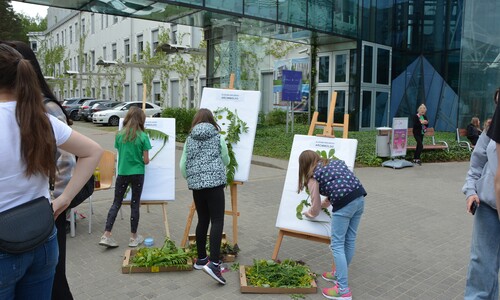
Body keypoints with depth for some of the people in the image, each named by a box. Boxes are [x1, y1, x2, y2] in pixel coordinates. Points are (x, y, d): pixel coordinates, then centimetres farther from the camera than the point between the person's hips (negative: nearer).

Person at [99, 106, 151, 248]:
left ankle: (106, 235, 6)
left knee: (116, 203, 11)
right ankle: (133, 237, 17)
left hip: (122, 173, 2)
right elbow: (146, 160, -8)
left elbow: (120, 154, 7)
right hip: (137, 174, -2)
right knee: (135, 204, 7)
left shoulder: (119, 135, -1)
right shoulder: (143, 137, -10)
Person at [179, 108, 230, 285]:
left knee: (203, 221, 16)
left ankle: (201, 259, 27)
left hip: (196, 185, 4)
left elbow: (182, 165, 9)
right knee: (217, 221, -5)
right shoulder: (218, 138, 3)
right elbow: (226, 161, 14)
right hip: (215, 183, -4)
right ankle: (213, 263, -17)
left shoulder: (190, 139, 10)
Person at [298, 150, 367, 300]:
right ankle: (340, 274, 37)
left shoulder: (313, 177, 5)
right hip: (359, 198, 7)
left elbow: (316, 208, 10)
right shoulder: (335, 162, 22)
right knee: (350, 240, 18)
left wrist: (308, 213, 32)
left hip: (344, 205, -7)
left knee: (337, 244, 3)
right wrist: (326, 202, 35)